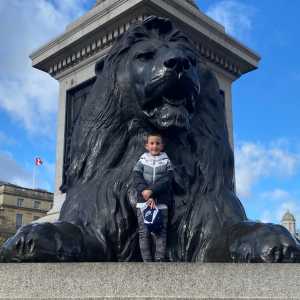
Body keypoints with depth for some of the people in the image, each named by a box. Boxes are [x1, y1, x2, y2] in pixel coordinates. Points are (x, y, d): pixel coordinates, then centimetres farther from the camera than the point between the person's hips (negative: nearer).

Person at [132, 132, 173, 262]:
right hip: (143, 202, 1)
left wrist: (151, 191, -17)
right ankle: (147, 261, 4)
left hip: (161, 202, 0)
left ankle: (159, 260, 1)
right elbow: (137, 179, -3)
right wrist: (147, 196, -16)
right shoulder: (142, 161, 8)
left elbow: (166, 181, -6)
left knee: (161, 232, -2)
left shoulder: (166, 161, 6)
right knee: (144, 233, -1)